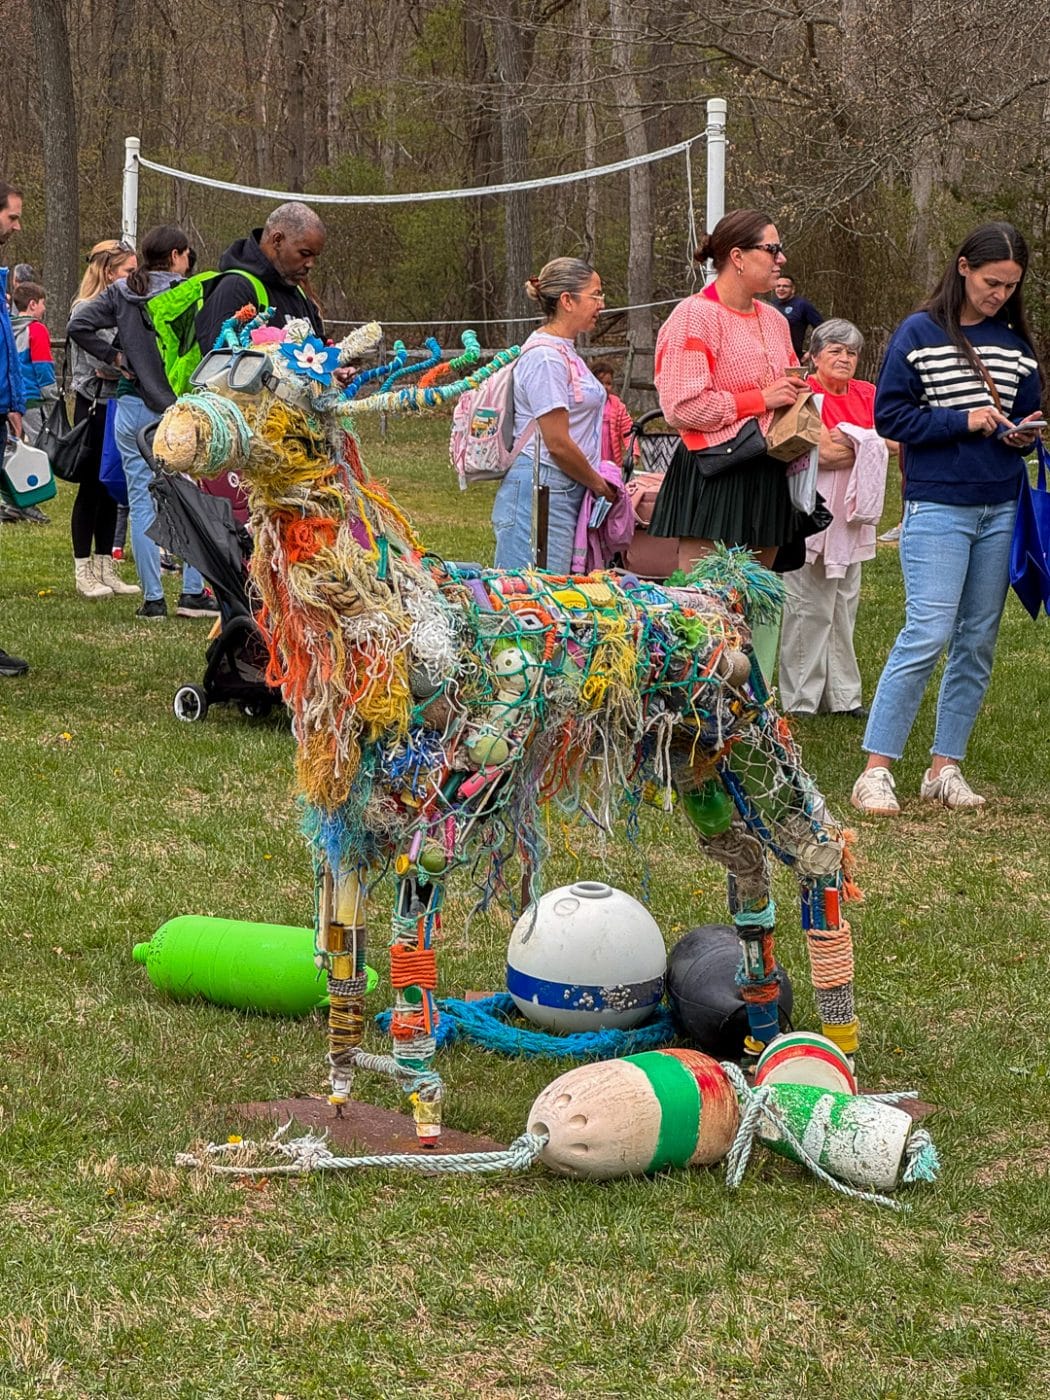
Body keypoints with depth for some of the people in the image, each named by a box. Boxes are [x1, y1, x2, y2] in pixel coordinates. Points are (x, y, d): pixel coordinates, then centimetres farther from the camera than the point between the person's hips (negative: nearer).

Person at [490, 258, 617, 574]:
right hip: (542, 494, -10)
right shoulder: (545, 357, -14)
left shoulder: (564, 351, 18)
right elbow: (558, 444, -16)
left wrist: (596, 482, 14)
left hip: (566, 494, 10)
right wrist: (598, 484, -4)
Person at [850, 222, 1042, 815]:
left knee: (979, 639, 5)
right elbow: (890, 415, -5)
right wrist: (962, 422, -13)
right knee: (928, 633, -13)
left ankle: (946, 768, 13)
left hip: (1000, 508, 5)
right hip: (938, 504, -5)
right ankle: (876, 771, -9)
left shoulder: (1016, 344, 12)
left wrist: (1023, 434, -3)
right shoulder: (920, 334, -2)